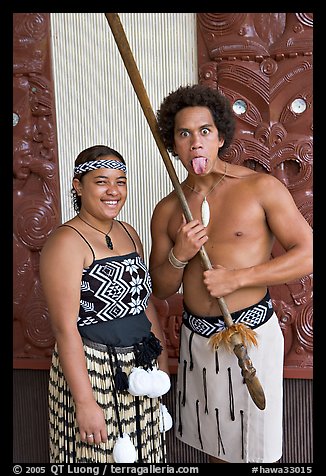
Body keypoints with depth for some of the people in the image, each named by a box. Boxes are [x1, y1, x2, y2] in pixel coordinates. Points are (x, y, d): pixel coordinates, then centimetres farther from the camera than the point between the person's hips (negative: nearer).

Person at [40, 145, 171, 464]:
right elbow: (64, 328, -20)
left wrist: (162, 359, 12)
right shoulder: (66, 243, -16)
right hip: (92, 370, -7)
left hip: (141, 368, 7)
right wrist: (84, 402, -20)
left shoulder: (129, 233, 7)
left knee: (140, 454, 20)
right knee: (100, 455, 10)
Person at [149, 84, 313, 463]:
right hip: (196, 337, 4)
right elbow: (160, 290, 7)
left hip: (251, 333, -3)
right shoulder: (167, 210, 2)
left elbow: (307, 254, -11)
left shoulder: (261, 188, -9)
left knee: (251, 449, 13)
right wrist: (178, 256, -14)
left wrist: (237, 278, -17)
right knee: (214, 444, 22)